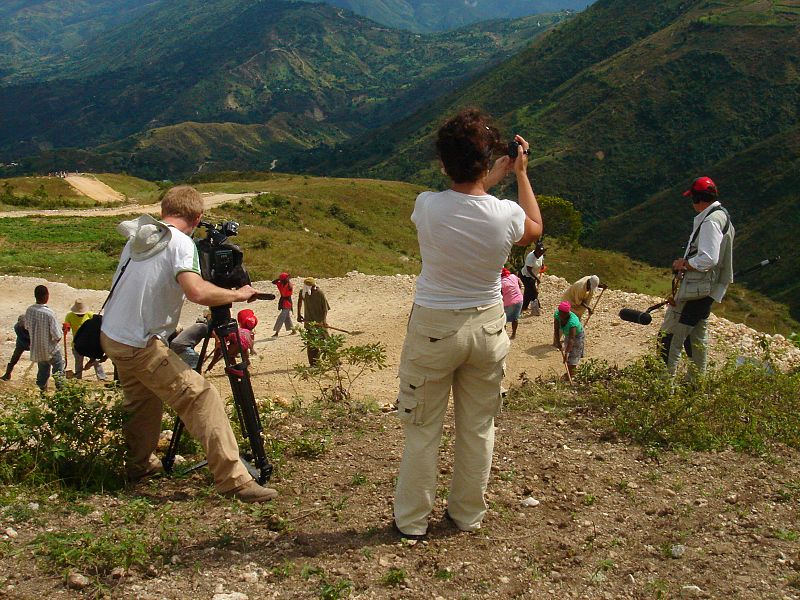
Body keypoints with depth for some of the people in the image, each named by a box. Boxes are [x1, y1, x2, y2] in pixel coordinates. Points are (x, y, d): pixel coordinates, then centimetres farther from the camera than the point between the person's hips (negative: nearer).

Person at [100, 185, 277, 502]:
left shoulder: (137, 237, 10)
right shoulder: (181, 243, -14)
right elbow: (196, 291, -30)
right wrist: (238, 295, -16)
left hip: (111, 336, 9)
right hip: (141, 345, -9)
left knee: (143, 397, 27)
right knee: (202, 398, -10)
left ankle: (139, 464, 40)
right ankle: (233, 479, -15)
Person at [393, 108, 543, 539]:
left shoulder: (427, 206, -20)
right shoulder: (506, 215, -16)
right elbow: (535, 229, 10)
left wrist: (493, 178, 12)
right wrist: (521, 173, 15)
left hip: (433, 328, -2)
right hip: (488, 326, 2)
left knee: (422, 429, 12)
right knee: (478, 427, 17)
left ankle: (411, 520, 24)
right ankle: (468, 515, 32)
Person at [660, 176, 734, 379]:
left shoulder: (710, 222, -19)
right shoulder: (723, 216, 15)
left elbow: (708, 259, -27)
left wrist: (684, 263, -14)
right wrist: (688, 263, 12)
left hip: (695, 290, -11)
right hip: (706, 291, 11)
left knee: (670, 336, -9)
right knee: (698, 337, 19)